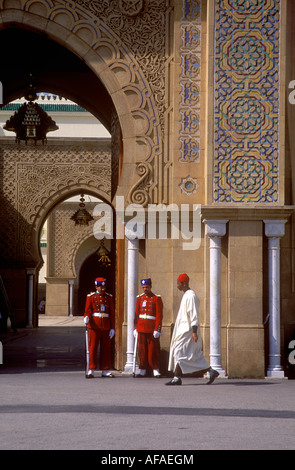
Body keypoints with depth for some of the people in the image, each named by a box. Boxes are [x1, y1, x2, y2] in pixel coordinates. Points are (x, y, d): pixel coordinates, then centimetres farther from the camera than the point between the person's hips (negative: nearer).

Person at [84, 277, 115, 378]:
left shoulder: (109, 297, 10)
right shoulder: (91, 297, 3)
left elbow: (112, 313, 9)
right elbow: (88, 310, -1)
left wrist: (112, 328, 3)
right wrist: (86, 318, -24)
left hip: (106, 327, 3)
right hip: (94, 325, -3)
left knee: (106, 348, 4)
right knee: (93, 348, -4)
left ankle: (105, 371, 9)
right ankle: (91, 370, -2)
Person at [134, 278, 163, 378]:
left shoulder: (157, 298, -3)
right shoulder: (140, 298, 10)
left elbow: (159, 315, -6)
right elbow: (137, 314, 13)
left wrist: (157, 329, -12)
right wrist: (135, 328, 7)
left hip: (152, 328, -4)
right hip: (141, 327, 4)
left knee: (153, 350, -1)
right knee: (142, 350, 4)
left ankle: (156, 371, 6)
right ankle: (142, 371, 9)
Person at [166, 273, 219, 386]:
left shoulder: (191, 296, -15)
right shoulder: (186, 295, 17)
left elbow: (194, 315, -20)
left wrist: (194, 332, -25)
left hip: (187, 331, -10)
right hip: (183, 329, 10)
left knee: (179, 352, -8)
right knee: (195, 355, 8)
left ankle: (177, 378, -5)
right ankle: (211, 371, 9)